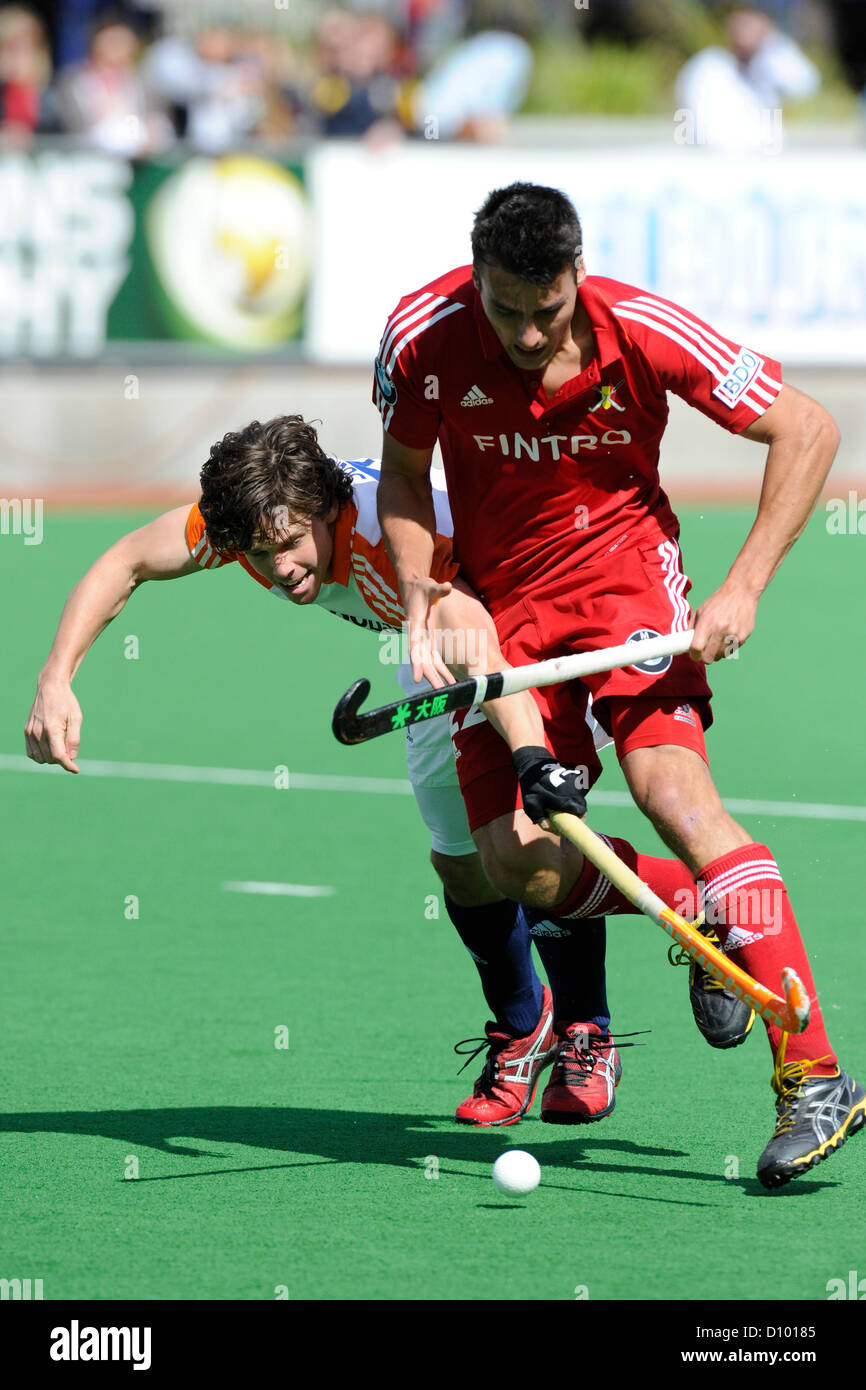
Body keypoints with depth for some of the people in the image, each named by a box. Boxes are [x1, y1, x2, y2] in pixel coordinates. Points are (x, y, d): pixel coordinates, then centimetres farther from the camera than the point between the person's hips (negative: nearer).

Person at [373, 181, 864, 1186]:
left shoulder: (642, 332, -20)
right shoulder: (425, 337, -15)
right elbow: (403, 472, 4)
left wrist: (744, 589, -17)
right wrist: (417, 593, -13)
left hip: (623, 567, -3)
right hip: (500, 602, 3)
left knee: (672, 787, -27)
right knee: (519, 867, -11)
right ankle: (716, 919, 18)